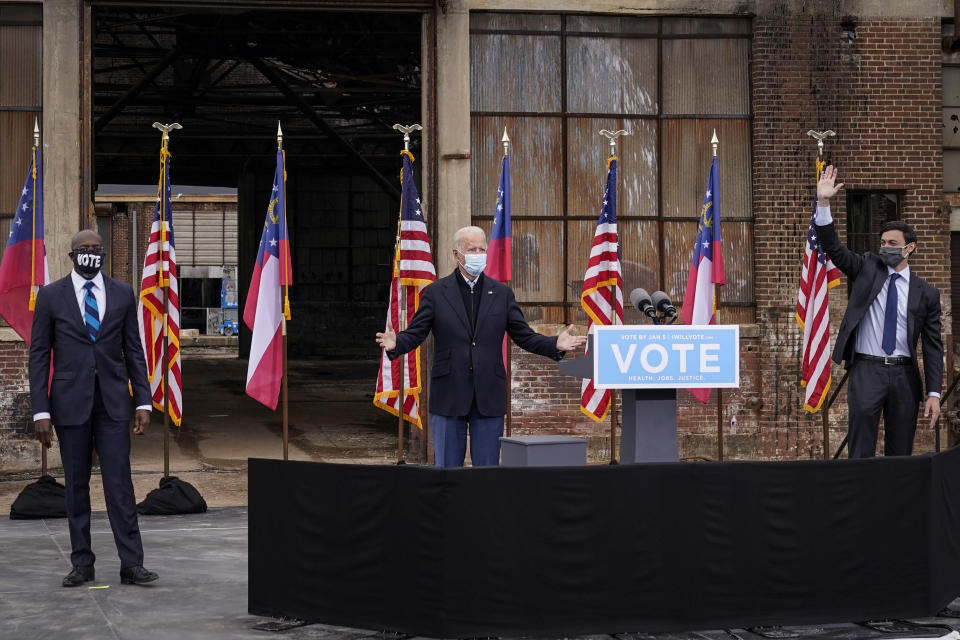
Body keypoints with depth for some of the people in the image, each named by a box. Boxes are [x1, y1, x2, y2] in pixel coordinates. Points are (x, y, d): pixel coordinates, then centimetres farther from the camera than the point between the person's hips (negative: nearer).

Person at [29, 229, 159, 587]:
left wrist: (143, 403, 1)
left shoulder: (122, 294, 6)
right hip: (70, 403, 0)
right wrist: (41, 411, -5)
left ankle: (131, 564, -2)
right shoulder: (51, 296, 2)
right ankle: (82, 563, 13)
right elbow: (39, 356, 1)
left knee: (119, 482, -3)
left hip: (113, 402, 0)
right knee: (76, 485, 5)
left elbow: (134, 351, 8)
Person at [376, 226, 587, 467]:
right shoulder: (435, 293, 3)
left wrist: (555, 345, -11)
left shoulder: (502, 293, 8)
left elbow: (524, 336, 7)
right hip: (448, 397, -1)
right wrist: (395, 344, -24)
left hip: (489, 397, 1)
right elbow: (414, 334, -2)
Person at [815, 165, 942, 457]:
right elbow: (833, 248, -3)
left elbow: (933, 346, 5)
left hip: (904, 375, 1)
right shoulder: (867, 269, 8)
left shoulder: (926, 293, 6)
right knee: (861, 454, -6)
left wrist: (934, 394, -2)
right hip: (867, 370, -1)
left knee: (901, 455, 6)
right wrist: (823, 203, -16)